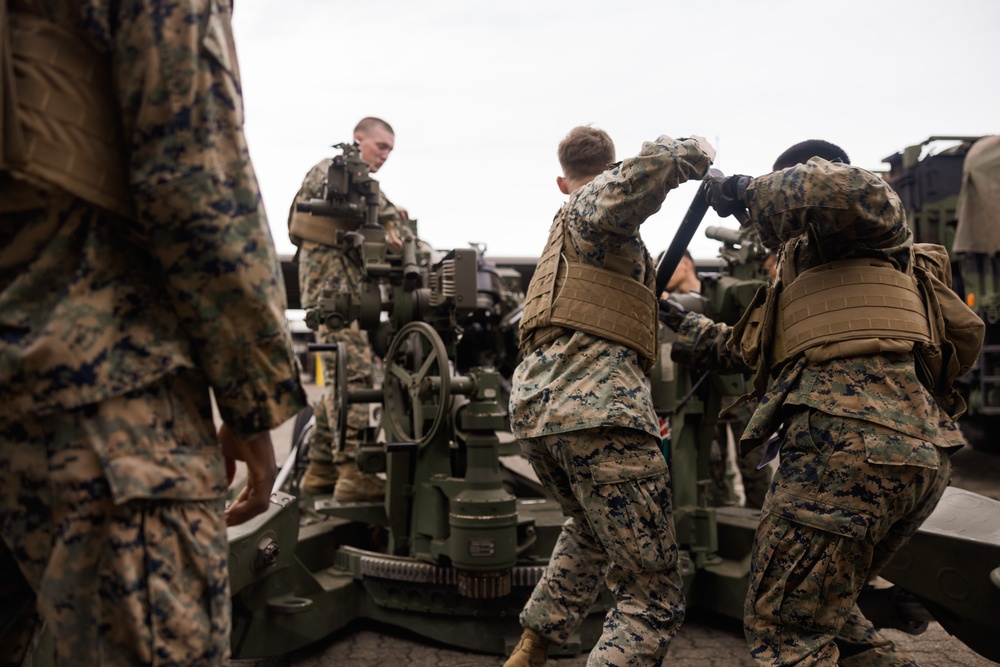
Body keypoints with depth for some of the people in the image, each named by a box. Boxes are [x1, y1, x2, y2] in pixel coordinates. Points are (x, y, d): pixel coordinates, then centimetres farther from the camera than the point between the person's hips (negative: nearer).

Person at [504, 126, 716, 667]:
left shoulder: (561, 228, 32)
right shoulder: (598, 200, 7)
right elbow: (637, 175, -19)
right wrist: (695, 154, 2)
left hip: (531, 403, 9)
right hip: (595, 407, -9)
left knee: (590, 530, 36)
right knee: (654, 599, -2)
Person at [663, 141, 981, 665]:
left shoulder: (840, 231, 4)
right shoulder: (813, 261, 32)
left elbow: (848, 191, -24)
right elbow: (744, 347, 39)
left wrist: (748, 190, -9)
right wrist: (675, 324, 48)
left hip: (853, 442, -10)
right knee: (822, 608, 23)